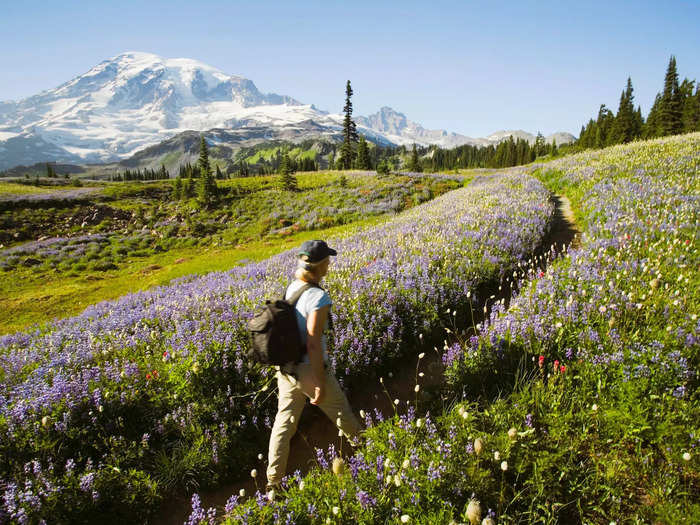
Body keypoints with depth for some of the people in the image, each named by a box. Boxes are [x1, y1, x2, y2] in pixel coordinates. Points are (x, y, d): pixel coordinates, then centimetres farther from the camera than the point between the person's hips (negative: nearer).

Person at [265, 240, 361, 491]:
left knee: (283, 423, 16)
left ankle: (273, 482, 25)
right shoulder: (318, 297, -25)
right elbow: (313, 343, -26)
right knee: (341, 412, 19)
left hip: (286, 368, 7)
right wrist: (320, 383, -18)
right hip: (309, 369, -7)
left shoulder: (291, 288, 0)